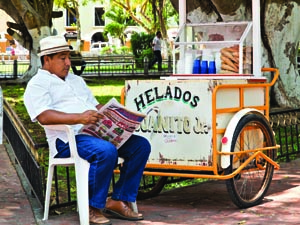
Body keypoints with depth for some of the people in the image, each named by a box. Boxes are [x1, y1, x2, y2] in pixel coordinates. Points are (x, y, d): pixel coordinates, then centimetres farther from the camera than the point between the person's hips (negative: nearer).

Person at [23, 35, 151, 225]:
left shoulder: (76, 80, 30)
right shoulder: (38, 84, 2)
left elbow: (96, 106, 31)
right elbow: (44, 116, -15)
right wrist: (79, 118, -28)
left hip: (98, 133, 8)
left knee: (141, 145, -8)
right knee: (106, 151, -36)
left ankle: (119, 201, -6)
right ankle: (93, 207, -18)